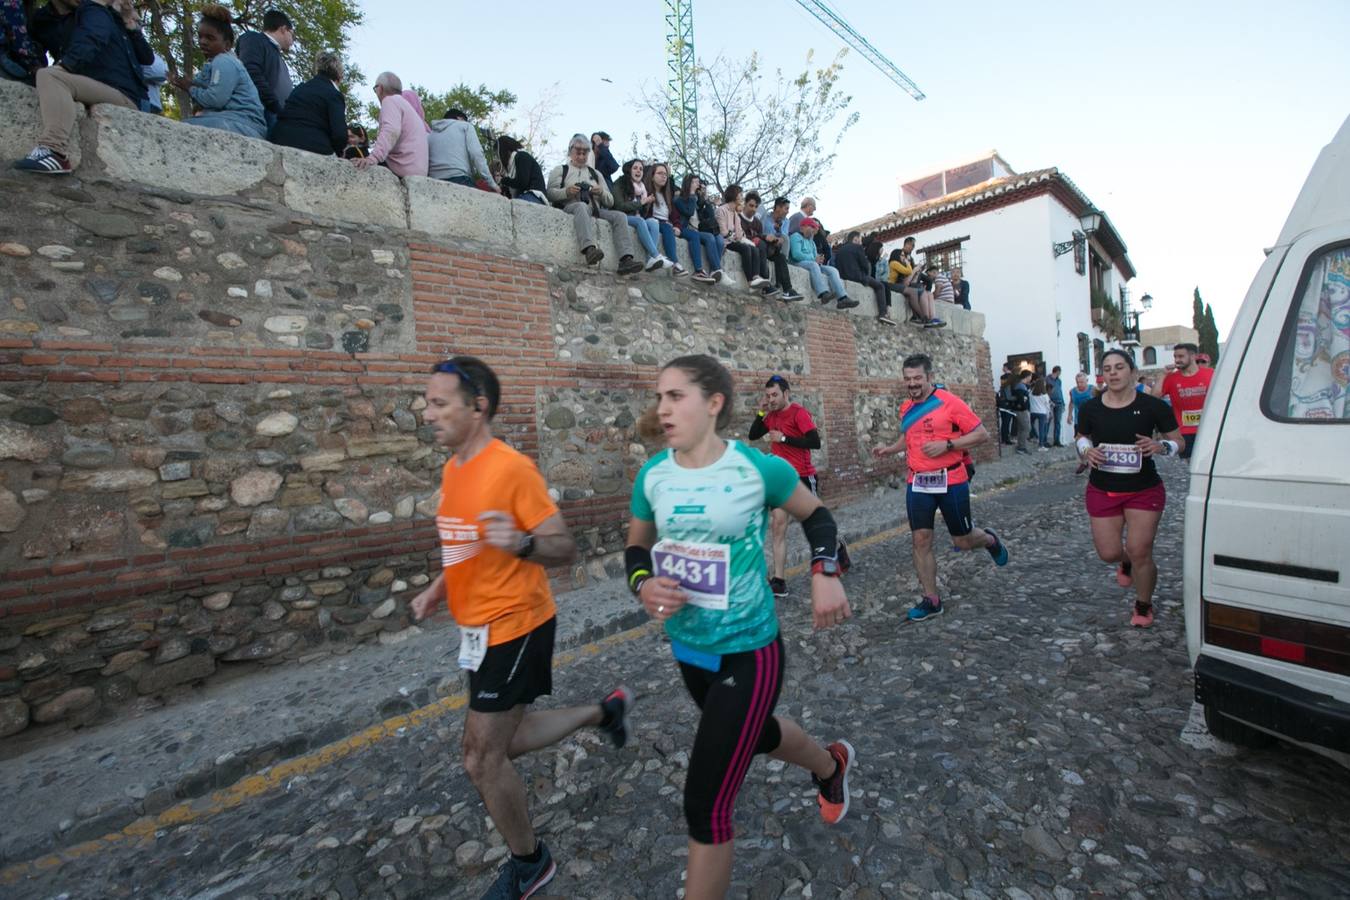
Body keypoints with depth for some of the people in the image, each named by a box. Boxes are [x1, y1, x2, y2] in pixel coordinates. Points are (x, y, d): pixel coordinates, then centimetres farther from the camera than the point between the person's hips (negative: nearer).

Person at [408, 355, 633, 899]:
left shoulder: (512, 468, -22)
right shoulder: (453, 469, 5)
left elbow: (564, 549, -19)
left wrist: (521, 543, -38)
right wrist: (438, 589, 8)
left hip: (515, 626, -9)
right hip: (479, 627, 9)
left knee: (482, 760, 5)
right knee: (503, 742, 22)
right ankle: (605, 711, 39)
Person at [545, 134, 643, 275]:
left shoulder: (595, 173, 29)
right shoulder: (560, 170, 20)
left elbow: (610, 202, 22)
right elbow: (550, 193, 4)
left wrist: (602, 192, 0)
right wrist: (566, 191, -15)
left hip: (595, 210, 4)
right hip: (570, 208, -4)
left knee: (620, 216, -21)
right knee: (582, 206, -39)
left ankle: (626, 259, -39)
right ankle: (589, 249, -62)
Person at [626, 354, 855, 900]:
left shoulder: (760, 469, -18)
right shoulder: (653, 476, -8)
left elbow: (816, 515, 1)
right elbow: (636, 548, 6)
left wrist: (826, 574, -12)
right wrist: (643, 585, -14)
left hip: (748, 653, -5)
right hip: (688, 650, 6)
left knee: (705, 807, -1)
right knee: (756, 734, 31)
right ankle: (832, 767, 64)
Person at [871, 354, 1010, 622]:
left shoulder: (949, 402, -12)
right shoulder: (906, 408, 7)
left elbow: (981, 434, -10)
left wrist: (946, 445, -21)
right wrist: (890, 449, 7)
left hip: (951, 481, -4)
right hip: (918, 483, 4)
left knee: (963, 541, 8)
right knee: (920, 540, -1)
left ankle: (991, 540, 44)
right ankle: (931, 600, 11)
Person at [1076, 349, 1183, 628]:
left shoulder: (1152, 406, -8)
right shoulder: (1090, 408, -3)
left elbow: (1178, 441, 1)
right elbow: (1082, 437, 13)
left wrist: (1159, 446, -21)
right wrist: (1086, 450, -9)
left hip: (1144, 490, -2)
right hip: (1102, 490, 2)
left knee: (1140, 552, -1)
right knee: (1108, 553, 4)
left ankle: (1143, 606, 25)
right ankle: (1126, 563, 44)